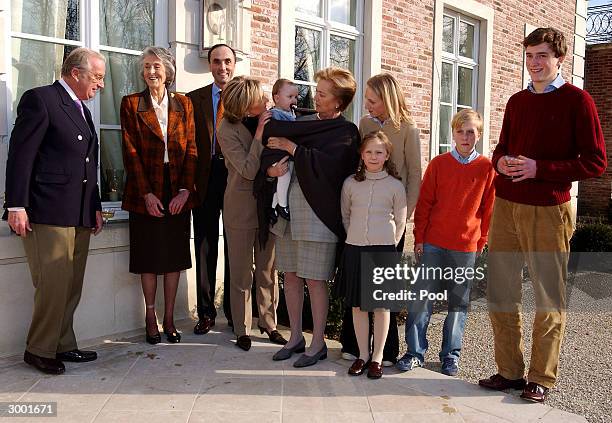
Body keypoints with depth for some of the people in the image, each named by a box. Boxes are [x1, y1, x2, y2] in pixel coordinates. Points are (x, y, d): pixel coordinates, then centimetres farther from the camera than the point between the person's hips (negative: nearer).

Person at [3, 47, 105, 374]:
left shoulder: (82, 109, 20)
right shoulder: (40, 99, -5)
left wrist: (95, 206, 17)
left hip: (80, 216, 8)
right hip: (48, 214, -8)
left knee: (72, 286, 11)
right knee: (53, 285, -5)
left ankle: (63, 345, 22)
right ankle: (39, 350, 11)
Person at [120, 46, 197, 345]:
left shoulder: (183, 104, 9)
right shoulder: (131, 104, 3)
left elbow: (191, 150, 3)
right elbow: (130, 152, -4)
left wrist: (185, 191, -8)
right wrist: (147, 193, -12)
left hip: (178, 191, 2)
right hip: (145, 192, -2)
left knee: (175, 256, 6)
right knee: (149, 256, 5)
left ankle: (169, 318, 17)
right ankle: (151, 319, 16)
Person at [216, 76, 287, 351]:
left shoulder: (269, 118, 1)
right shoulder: (227, 130, -11)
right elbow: (249, 170, -17)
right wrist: (260, 134, -20)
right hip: (241, 207, -4)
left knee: (268, 269, 11)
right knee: (241, 273, 6)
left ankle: (268, 322, 25)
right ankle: (242, 329, 19)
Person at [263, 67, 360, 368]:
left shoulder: (346, 133, -3)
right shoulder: (302, 123, 14)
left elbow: (330, 165, -19)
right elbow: (271, 147, 11)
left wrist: (293, 148, -13)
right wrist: (270, 168, -11)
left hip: (316, 212, -6)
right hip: (287, 207, 6)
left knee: (315, 280, -1)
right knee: (290, 275, 11)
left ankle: (318, 343, 15)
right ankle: (296, 337, 26)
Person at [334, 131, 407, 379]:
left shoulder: (395, 185, -1)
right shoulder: (351, 183, 5)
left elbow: (400, 221, 5)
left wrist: (389, 244, 1)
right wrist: (354, 236, 9)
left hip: (383, 249, -2)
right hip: (355, 249, 2)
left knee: (381, 305, 4)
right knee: (357, 305, 7)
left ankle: (377, 357, 16)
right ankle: (362, 355, 21)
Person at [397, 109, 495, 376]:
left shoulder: (486, 168, 1)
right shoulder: (438, 164, 1)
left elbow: (488, 209, 5)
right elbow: (424, 203, 2)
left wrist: (482, 242, 4)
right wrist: (419, 238, 0)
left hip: (466, 247, 0)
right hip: (433, 244, 0)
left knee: (458, 303, 10)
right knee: (421, 298, 0)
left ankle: (451, 354, 24)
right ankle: (415, 352, 13)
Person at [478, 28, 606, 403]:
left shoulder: (577, 100, -3)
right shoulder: (517, 101, 14)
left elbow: (595, 162, -7)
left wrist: (539, 168, -16)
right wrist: (501, 161, 0)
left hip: (548, 211, -5)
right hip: (506, 206, 6)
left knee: (550, 299, 5)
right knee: (501, 293, 8)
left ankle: (541, 378, 18)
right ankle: (510, 371, 22)